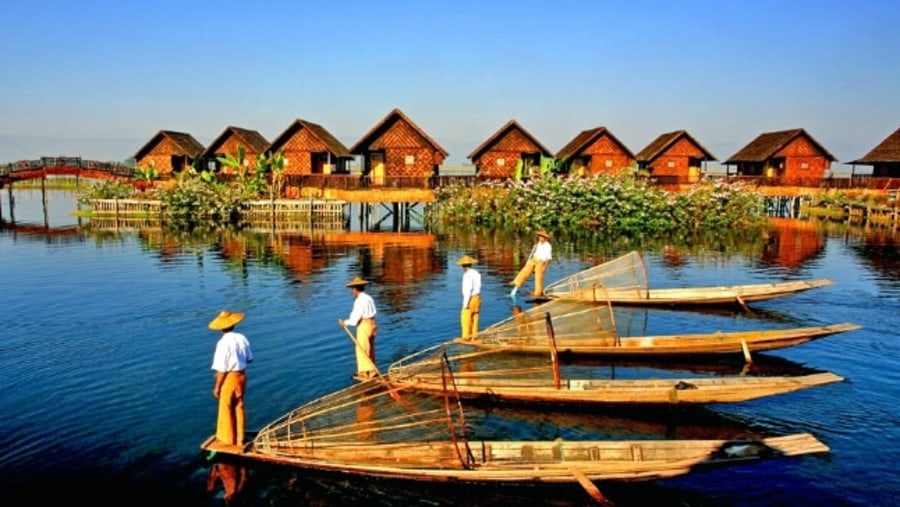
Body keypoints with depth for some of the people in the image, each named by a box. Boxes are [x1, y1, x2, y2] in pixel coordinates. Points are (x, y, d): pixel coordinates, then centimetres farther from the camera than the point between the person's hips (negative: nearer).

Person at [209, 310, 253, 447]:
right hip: (241, 375, 5)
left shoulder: (223, 343, -22)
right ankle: (239, 438, 29)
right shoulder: (242, 338, -7)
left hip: (229, 378, -5)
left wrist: (217, 387, -9)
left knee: (226, 409, 13)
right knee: (239, 407, 18)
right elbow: (249, 359, 5)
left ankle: (228, 439, 27)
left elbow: (222, 369, -19)